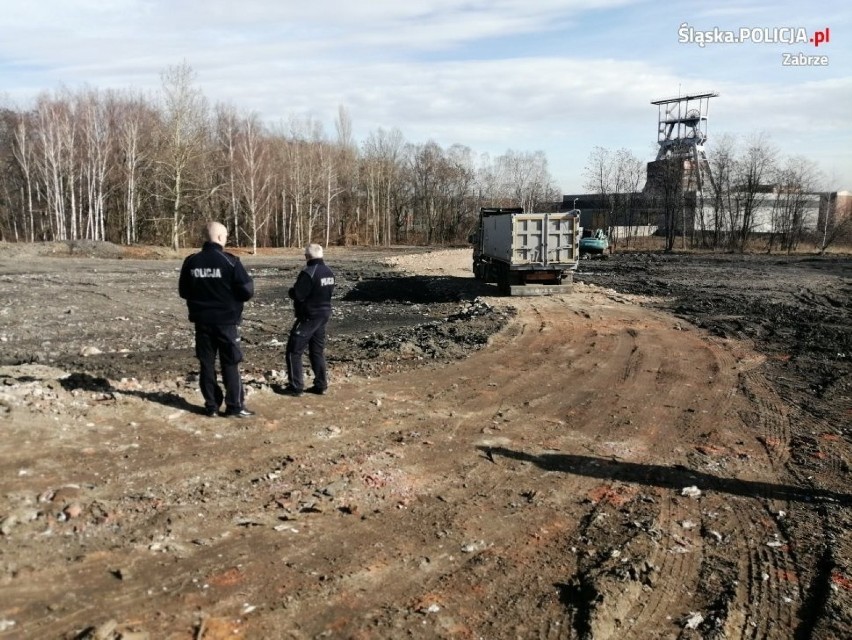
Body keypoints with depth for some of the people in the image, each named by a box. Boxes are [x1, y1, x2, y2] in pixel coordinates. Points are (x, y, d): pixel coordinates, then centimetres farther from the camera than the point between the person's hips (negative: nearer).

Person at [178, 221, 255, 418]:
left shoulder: (191, 261, 1)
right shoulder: (230, 261, -13)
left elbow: (183, 291, 10)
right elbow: (247, 291, -13)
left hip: (202, 321, 4)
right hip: (225, 321, -4)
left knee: (206, 364, 10)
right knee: (230, 364, 5)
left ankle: (211, 406, 15)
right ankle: (235, 407, 8)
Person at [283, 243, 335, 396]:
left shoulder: (308, 273, -20)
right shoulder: (329, 272, 8)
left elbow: (297, 295, -22)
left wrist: (291, 291, -2)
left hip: (309, 316, -8)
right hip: (324, 314, 8)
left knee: (294, 351, 1)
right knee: (317, 351, 16)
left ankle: (296, 386, 2)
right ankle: (321, 385, 18)